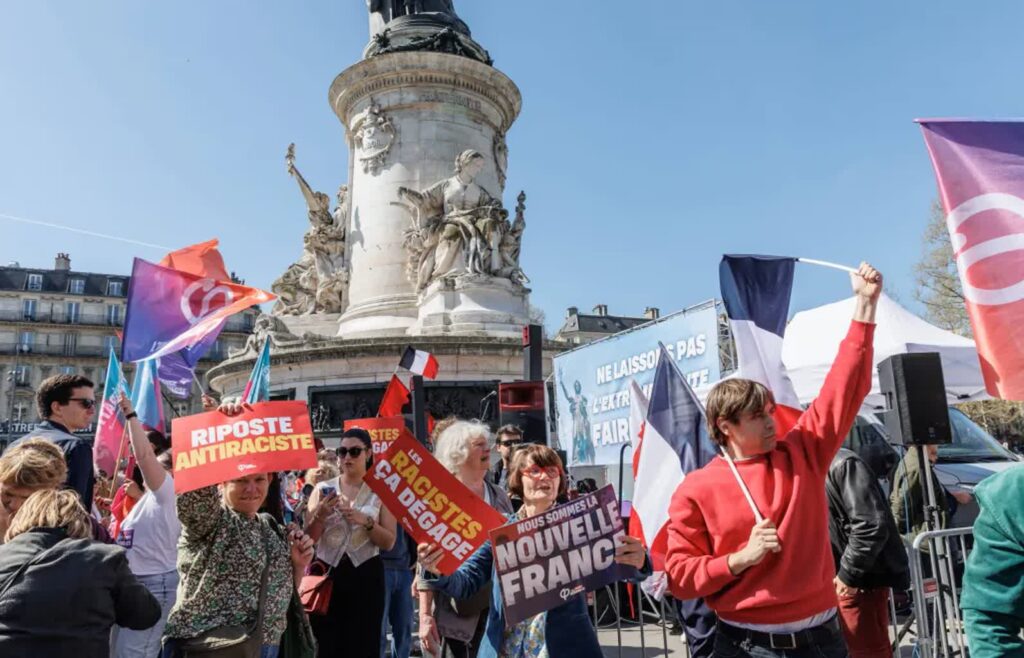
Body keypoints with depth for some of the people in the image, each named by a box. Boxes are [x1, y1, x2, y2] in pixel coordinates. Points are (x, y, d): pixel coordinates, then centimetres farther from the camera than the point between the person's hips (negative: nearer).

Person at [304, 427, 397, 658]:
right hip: (327, 573, 1)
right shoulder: (323, 489, 4)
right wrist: (320, 515, -16)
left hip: (366, 575, -1)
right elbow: (307, 538, 1)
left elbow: (389, 542, -3)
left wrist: (365, 522, -18)